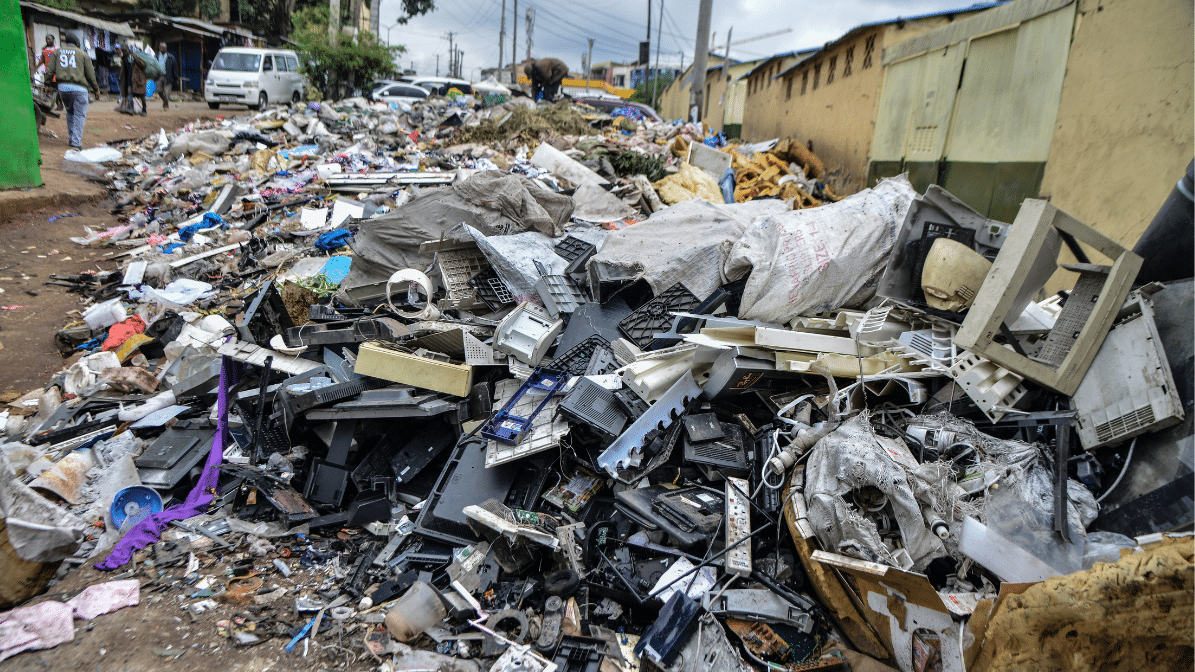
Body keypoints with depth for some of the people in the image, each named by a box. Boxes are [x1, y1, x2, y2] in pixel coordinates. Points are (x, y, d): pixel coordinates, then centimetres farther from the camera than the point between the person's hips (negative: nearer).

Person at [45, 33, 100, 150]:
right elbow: (90, 74, 3)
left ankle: (71, 138, 23)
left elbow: (50, 70, 8)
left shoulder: (57, 52, 13)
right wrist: (96, 89, 13)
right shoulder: (82, 54, 4)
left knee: (70, 112, 21)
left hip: (62, 87, 4)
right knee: (79, 115, -2)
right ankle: (76, 142, -9)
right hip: (79, 88, -4)